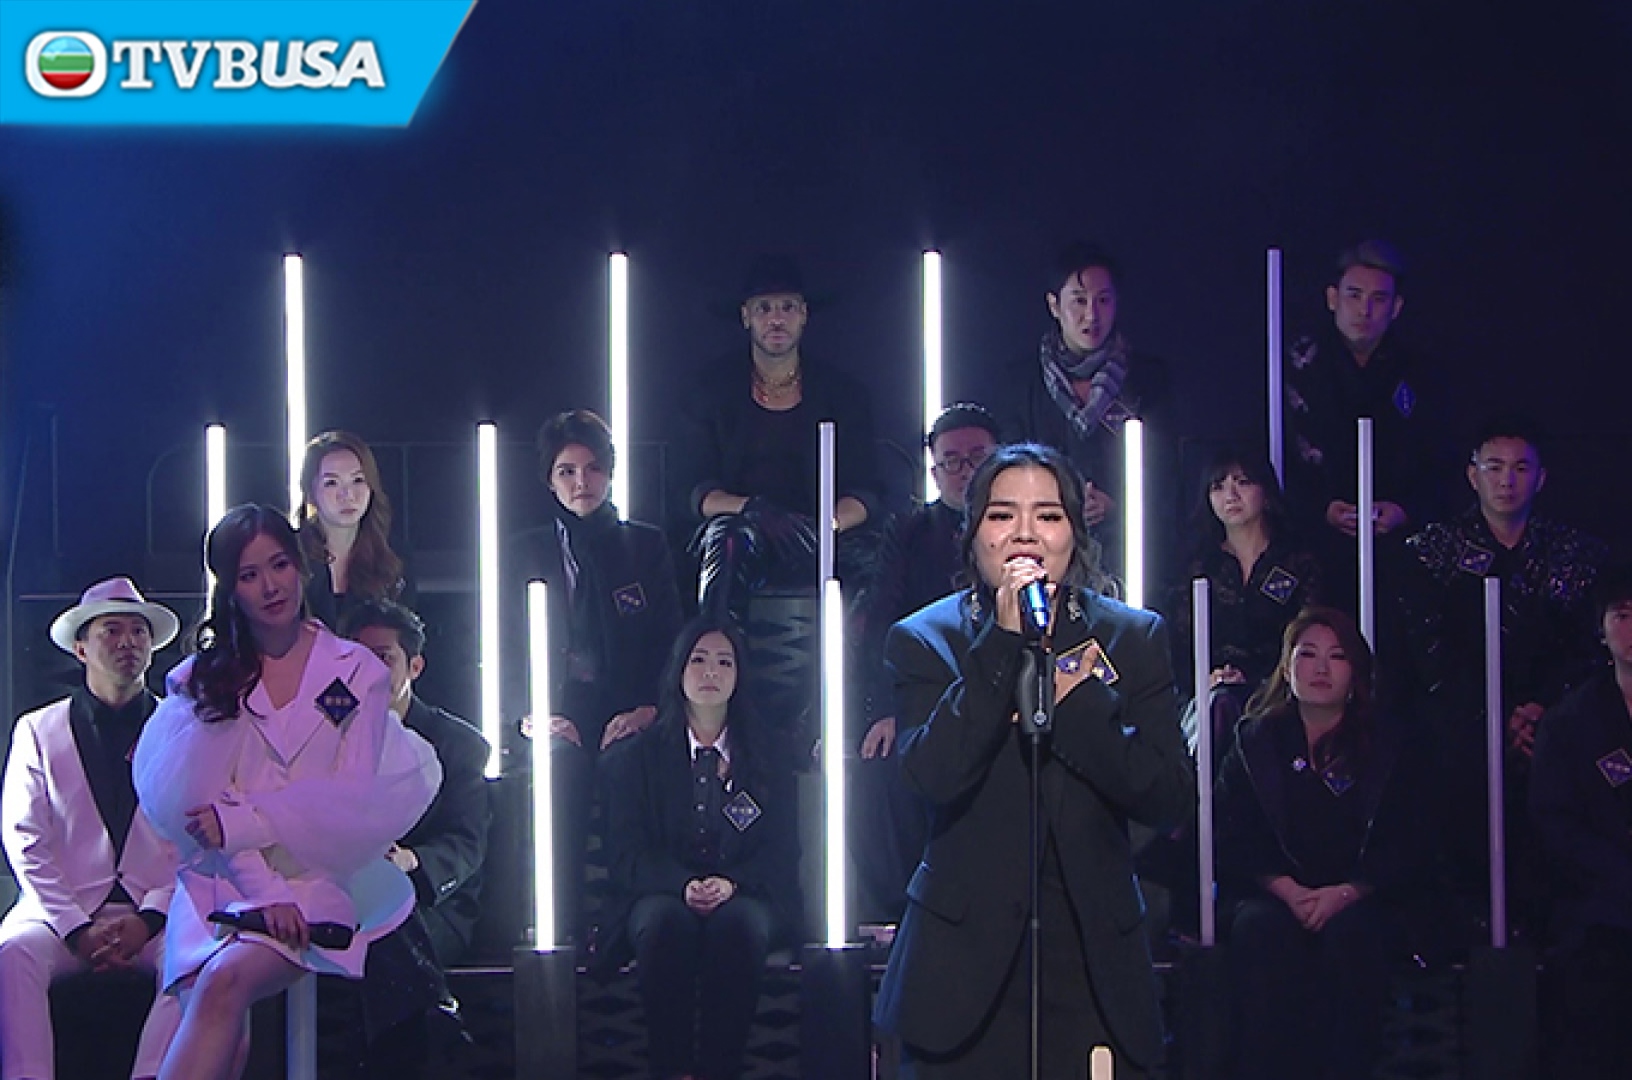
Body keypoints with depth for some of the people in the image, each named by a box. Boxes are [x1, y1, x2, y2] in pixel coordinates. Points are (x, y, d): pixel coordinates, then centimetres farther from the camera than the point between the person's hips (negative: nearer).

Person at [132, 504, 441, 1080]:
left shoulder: (358, 673, 10)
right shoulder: (204, 677, 13)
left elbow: (351, 803, 1)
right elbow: (200, 804, 3)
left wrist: (241, 822, -11)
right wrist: (264, 893, -12)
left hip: (317, 880, -2)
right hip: (221, 879, 2)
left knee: (225, 982, -32)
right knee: (225, 1034, -28)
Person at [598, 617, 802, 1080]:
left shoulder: (768, 754, 14)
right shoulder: (636, 755, 12)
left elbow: (782, 848, 6)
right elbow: (628, 852, 2)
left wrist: (733, 883, -15)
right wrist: (683, 884, -18)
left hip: (746, 897, 0)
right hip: (662, 895, 0)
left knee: (737, 923, -36)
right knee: (667, 921, -36)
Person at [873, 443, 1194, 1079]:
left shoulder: (1133, 638, 7)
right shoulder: (925, 640, 2)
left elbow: (1170, 801, -3)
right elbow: (930, 777, -16)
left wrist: (1073, 699, -12)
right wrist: (1004, 641, -17)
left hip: (1095, 963, 1)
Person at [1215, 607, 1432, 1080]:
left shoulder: (1388, 750, 9)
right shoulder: (1255, 742, 12)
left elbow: (1406, 851, 2)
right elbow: (1234, 841, 3)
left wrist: (1346, 893, -15)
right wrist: (1287, 890, -14)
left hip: (1360, 903, 0)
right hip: (1271, 897, 1)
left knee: (1351, 931, -35)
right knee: (1260, 927, -34)